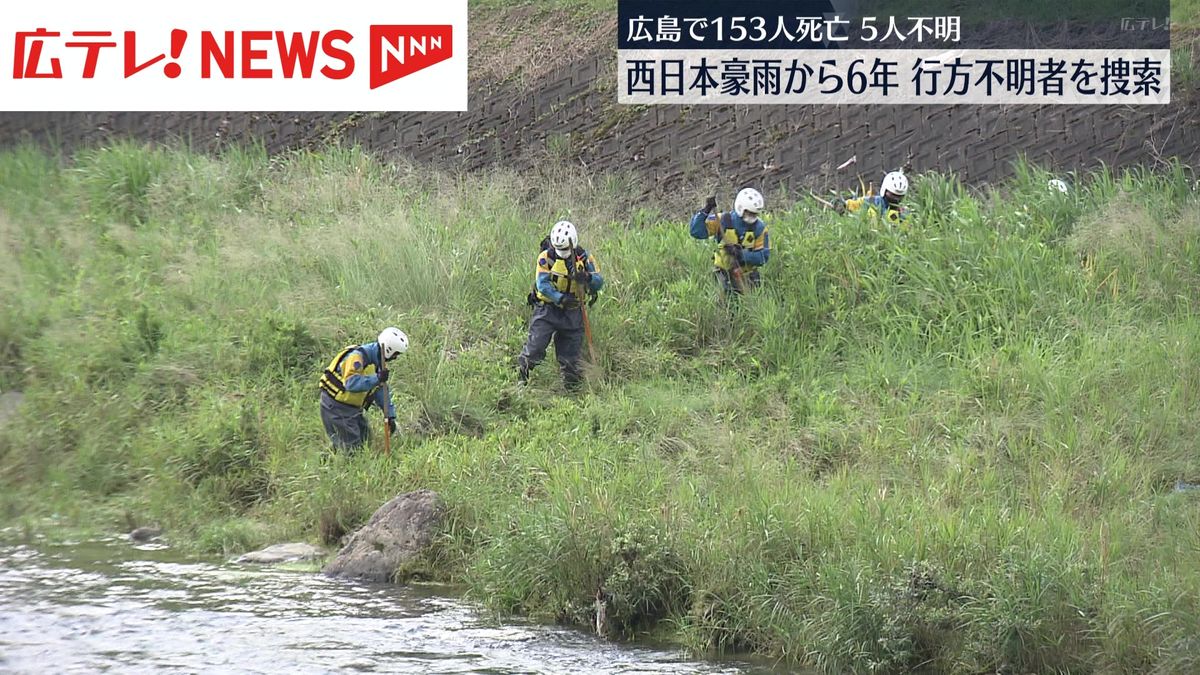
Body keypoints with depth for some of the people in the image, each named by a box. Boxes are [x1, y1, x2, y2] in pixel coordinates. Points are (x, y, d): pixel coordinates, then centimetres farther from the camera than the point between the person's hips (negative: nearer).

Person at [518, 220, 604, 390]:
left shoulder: (584, 258, -2)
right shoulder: (546, 258, -9)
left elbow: (599, 282, -7)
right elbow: (542, 284, -18)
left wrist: (586, 278, -29)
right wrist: (560, 298, -30)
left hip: (573, 311, 2)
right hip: (548, 308, -2)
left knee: (570, 353, 6)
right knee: (536, 344, -10)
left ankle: (573, 385, 17)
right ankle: (521, 375, 7)